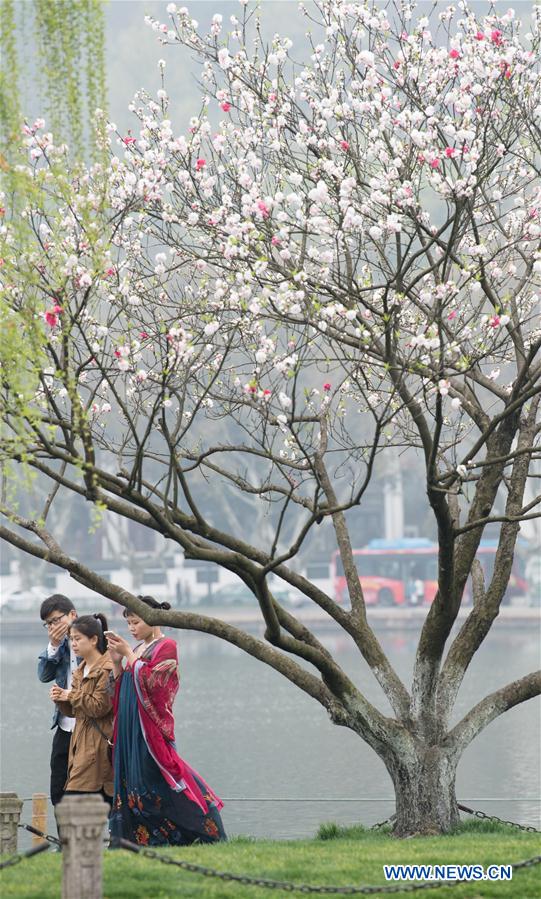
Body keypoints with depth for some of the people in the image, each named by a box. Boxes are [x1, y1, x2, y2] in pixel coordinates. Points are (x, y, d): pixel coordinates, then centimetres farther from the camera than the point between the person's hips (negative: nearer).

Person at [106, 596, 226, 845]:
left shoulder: (166, 647, -5)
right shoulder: (138, 648, 17)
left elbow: (150, 680, -18)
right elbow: (119, 687, 17)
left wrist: (129, 655, -12)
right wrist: (116, 661, 3)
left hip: (150, 726, -8)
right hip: (128, 726, 8)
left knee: (152, 777, -11)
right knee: (131, 781, 4)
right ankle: (137, 836, 5)